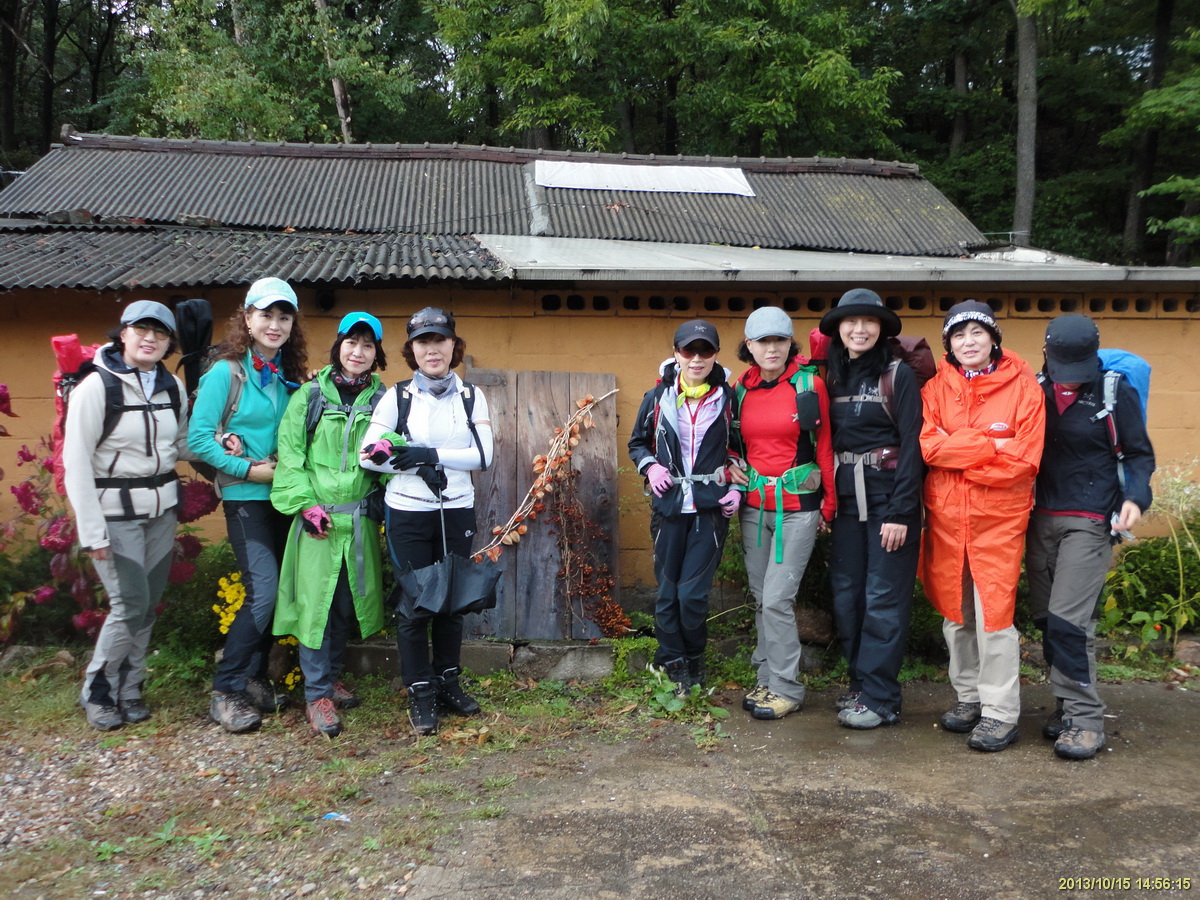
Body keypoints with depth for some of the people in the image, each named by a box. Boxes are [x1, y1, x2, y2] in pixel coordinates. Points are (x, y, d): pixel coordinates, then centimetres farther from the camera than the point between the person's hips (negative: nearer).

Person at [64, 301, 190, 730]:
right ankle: (97, 693, 14)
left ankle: (129, 690, 23)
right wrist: (92, 530, -15)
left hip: (161, 509, 5)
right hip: (115, 512, -5)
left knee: (149, 604, 7)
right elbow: (76, 462, -12)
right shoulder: (97, 387, -12)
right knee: (131, 604, -7)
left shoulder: (172, 387, 5)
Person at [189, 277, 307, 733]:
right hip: (245, 497, -6)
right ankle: (225, 691, 1)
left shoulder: (287, 375, 9)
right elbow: (198, 438, -13)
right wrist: (250, 469, -15)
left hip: (281, 495, 6)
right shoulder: (226, 371, -9)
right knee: (264, 589, -13)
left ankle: (254, 676, 24)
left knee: (276, 589, 9)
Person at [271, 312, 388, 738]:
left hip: (360, 517, 3)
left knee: (347, 600, 12)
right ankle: (317, 694, 8)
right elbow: (290, 452, -2)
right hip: (317, 515, -3)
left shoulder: (381, 399, 7)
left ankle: (332, 675, 31)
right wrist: (306, 503, -11)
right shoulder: (311, 395, 0)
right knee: (315, 599, -3)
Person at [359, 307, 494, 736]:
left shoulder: (471, 396, 3)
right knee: (415, 604, 1)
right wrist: (419, 467, -17)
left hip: (457, 511, 2)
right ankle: (421, 693, 13)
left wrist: (430, 454, -17)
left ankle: (448, 681, 26)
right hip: (408, 513, -2)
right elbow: (368, 454, -7)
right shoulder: (397, 397, 0)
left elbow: (482, 455, -8)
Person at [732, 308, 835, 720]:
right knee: (761, 598, 10)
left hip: (798, 506, -4)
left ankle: (786, 688, 7)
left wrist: (829, 504, -1)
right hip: (753, 505, 5)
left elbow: (825, 445, -2)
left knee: (777, 598, -7)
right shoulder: (741, 388, 6)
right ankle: (766, 679, 23)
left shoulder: (810, 385, -6)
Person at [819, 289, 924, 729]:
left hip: (888, 502, -6)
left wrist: (900, 512, -15)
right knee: (846, 597, 9)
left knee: (884, 600, -1)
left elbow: (912, 445, -10)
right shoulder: (834, 379, 11)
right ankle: (860, 684, 22)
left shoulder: (898, 376, -5)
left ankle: (879, 698, 8)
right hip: (846, 503, 6)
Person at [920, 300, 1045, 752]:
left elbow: (1023, 459, -11)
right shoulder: (936, 387, 5)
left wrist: (957, 453, -9)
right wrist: (989, 446, -15)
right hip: (945, 513, 3)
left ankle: (1000, 712, 6)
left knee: (993, 611, -6)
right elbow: (928, 445, -9)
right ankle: (968, 696, 28)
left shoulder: (1022, 385, -3)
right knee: (955, 611, 12)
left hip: (998, 516, -3)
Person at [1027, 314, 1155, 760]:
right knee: (1045, 618, 8)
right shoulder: (1037, 389, 6)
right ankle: (1066, 704, 23)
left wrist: (1136, 498, -15)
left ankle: (1085, 719, -2)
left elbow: (1139, 454, 3)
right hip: (1042, 519, 5)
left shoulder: (1115, 392, -3)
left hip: (1089, 522, -5)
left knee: (1068, 619, -12)